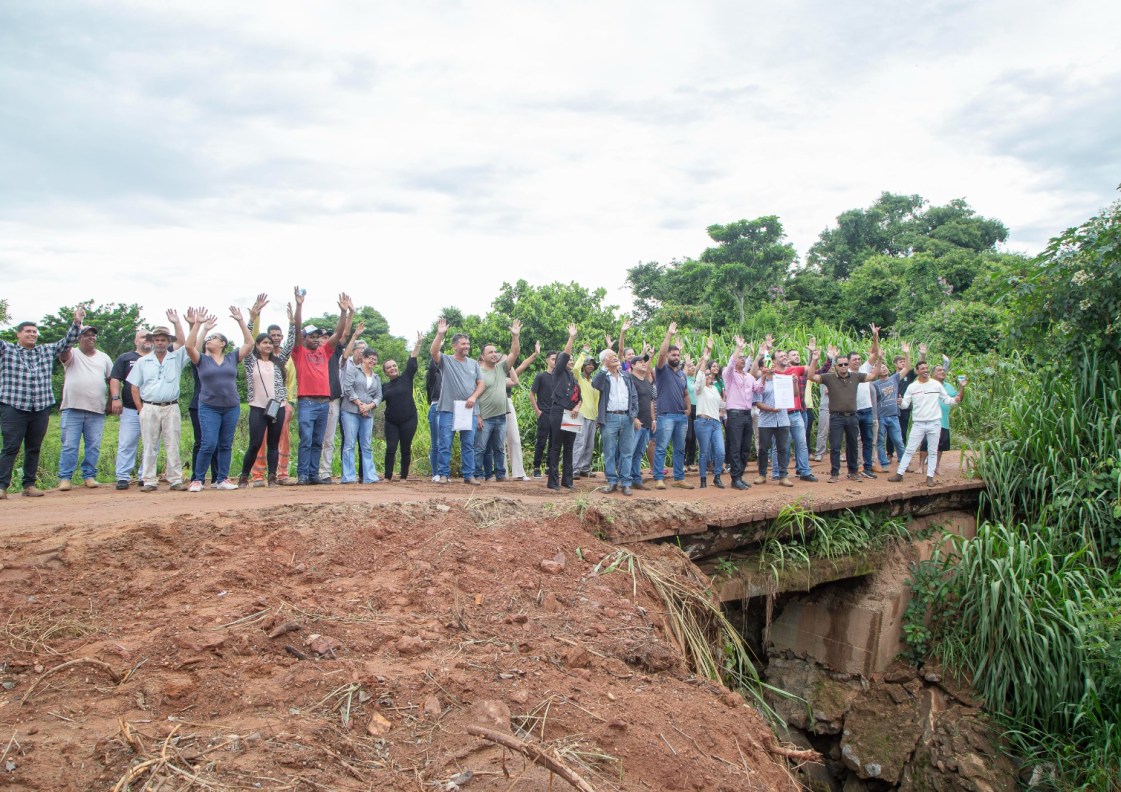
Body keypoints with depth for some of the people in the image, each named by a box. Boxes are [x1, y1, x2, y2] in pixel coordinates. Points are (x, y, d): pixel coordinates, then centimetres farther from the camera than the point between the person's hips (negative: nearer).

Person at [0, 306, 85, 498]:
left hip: (41, 409, 4)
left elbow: (67, 341, 19)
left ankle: (29, 484, 15)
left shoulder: (47, 351, 17)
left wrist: (76, 322, 6)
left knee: (34, 448, 8)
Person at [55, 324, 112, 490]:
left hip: (97, 411, 3)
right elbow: (63, 352, -18)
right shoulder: (72, 354, 5)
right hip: (72, 409, -3)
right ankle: (65, 478, 1)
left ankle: (89, 476, 11)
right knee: (69, 445, -3)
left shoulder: (103, 357, 16)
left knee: (94, 446, 3)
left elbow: (111, 380, 18)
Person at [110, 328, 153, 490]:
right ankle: (123, 477, -2)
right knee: (127, 444, -5)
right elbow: (115, 379, 3)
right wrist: (115, 398, -7)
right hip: (130, 409, -2)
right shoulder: (125, 358, 11)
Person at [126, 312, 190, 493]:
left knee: (173, 446, 1)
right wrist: (141, 410, 2)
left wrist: (176, 323, -10)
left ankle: (176, 480, 2)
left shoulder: (176, 359, 10)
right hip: (149, 408, 0)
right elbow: (134, 387, 9)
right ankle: (149, 481, 5)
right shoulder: (142, 362, 11)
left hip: (171, 408, 0)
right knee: (149, 446, 2)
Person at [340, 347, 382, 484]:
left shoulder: (377, 378, 19)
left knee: (367, 446, 5)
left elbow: (378, 396, 12)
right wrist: (359, 404, -10)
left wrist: (369, 406, -7)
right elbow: (348, 388, -8)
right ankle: (348, 477, -5)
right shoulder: (353, 370, 4)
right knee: (349, 444, -5)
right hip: (351, 412, -5)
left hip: (368, 414, 5)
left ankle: (370, 476, 5)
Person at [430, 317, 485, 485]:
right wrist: (440, 334, -27)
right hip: (448, 410, -3)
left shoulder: (473, 363, 13)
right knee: (445, 444, -2)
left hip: (468, 410, 4)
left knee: (468, 445, 6)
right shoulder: (445, 360, 2)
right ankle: (443, 474, 6)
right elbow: (433, 352, -17)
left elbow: (480, 384, 11)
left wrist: (473, 397, -7)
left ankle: (469, 475, 12)